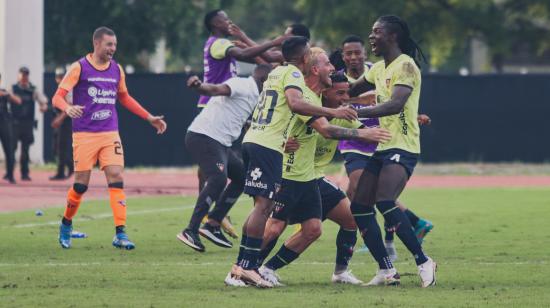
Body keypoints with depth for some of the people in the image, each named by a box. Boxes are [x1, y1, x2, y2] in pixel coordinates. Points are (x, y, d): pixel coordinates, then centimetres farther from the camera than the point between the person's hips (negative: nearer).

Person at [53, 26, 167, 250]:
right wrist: (68, 108, -32)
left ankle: (120, 234, -13)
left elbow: (124, 98, 25)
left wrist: (149, 118, 21)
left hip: (110, 134, 4)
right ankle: (66, 225, 24)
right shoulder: (79, 68, -5)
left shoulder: (117, 70, 10)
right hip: (84, 134, -4)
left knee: (116, 179, -11)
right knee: (81, 184, -1)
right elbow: (58, 97, -9)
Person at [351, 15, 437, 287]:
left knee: (385, 202, -26)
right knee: (359, 207, 2)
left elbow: (396, 104, -26)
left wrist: (356, 112, -31)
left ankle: (423, 262, -16)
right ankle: (386, 270, 7)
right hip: (383, 147, 9)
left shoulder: (405, 66, -12)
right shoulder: (378, 69, 17)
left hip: (402, 148, -9)